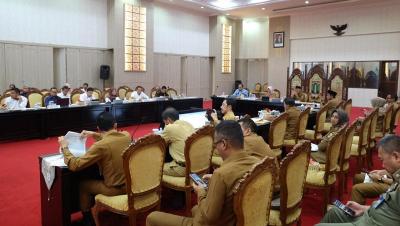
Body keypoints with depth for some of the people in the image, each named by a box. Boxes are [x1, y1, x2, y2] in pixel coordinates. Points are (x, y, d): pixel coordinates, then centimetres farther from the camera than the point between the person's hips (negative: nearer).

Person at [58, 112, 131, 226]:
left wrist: (64, 147, -3)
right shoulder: (126, 135, -4)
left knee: (83, 185, 20)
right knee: (98, 178, 33)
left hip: (115, 189, -6)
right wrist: (94, 135, 17)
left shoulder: (100, 146, -22)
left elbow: (75, 165, -16)